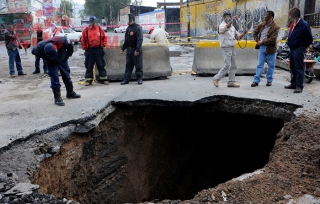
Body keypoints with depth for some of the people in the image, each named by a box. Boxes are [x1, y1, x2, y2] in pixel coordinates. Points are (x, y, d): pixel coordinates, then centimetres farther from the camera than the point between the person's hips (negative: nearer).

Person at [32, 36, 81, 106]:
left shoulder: (63, 41, -37)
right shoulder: (40, 48, -35)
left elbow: (70, 46, -15)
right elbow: (34, 51, -12)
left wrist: (67, 56, -7)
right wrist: (46, 58, -13)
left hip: (62, 60, 2)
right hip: (51, 62, -2)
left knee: (66, 75, 12)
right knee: (54, 77, -9)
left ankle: (70, 93, 30)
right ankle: (57, 98, -2)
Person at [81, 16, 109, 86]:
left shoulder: (100, 29, 4)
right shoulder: (85, 30, 2)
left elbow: (104, 38, 11)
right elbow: (83, 40, 6)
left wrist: (103, 45, 1)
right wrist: (84, 48, 0)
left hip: (99, 50, 0)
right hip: (89, 51, 0)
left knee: (101, 65, 5)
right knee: (89, 66, 4)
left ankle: (103, 79, 13)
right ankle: (88, 80, 11)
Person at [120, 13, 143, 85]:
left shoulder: (138, 28, -10)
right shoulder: (128, 28, 14)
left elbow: (140, 40, -18)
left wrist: (137, 50, -24)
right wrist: (123, 48, 19)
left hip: (136, 50, -7)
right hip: (129, 50, 7)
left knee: (138, 65, 0)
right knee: (128, 65, 9)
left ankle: (139, 79, 10)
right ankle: (126, 79, 13)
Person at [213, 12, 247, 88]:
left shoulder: (232, 27, 16)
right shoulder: (221, 26, -7)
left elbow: (238, 37, 15)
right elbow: (227, 27, -31)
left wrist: (243, 33, -3)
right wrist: (232, 20, -44)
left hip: (232, 48, 8)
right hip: (226, 48, -8)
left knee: (233, 66, 7)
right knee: (227, 66, -12)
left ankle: (231, 82, 12)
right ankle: (216, 78, 1)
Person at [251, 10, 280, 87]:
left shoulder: (276, 27, -13)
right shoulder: (261, 24, 3)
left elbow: (273, 39, -20)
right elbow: (255, 32, 15)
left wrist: (262, 42, -17)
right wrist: (257, 41, 1)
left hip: (271, 48, -4)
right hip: (262, 47, 4)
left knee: (271, 65, 8)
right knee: (259, 64, 4)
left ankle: (269, 80, 19)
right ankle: (256, 80, 6)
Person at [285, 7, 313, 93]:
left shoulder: (304, 25, -13)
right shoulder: (292, 24, 10)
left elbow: (309, 39, -9)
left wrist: (303, 47, 0)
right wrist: (289, 40, 11)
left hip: (299, 50, -8)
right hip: (292, 49, 9)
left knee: (299, 68, -5)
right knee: (293, 68, 15)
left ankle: (299, 86, -2)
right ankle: (293, 84, 25)